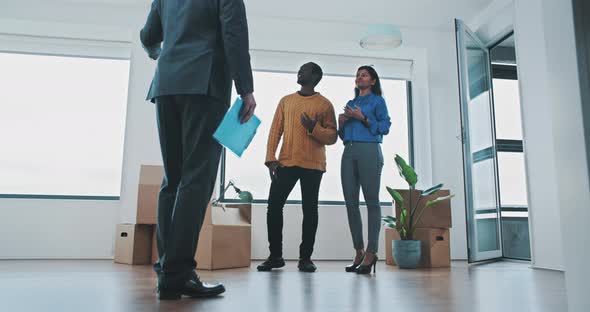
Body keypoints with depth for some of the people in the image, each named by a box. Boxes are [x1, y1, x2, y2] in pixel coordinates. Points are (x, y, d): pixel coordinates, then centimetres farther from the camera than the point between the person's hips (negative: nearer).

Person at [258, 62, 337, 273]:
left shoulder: (325, 104, 7)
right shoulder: (285, 101, 16)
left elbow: (332, 137, 3)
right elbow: (275, 131, 10)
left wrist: (314, 128, -15)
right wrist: (270, 158, -1)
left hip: (312, 166, -2)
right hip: (285, 163, 3)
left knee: (310, 210, -1)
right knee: (274, 205, -4)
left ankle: (305, 257, 8)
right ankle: (275, 255, 7)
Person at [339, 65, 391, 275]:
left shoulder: (377, 100, 9)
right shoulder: (350, 103, 25)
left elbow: (385, 127, -3)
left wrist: (363, 118, -10)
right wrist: (341, 123, 5)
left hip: (369, 151, -6)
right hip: (349, 152, 6)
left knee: (372, 201, -7)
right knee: (351, 202, 1)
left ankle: (371, 252, -7)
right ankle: (359, 251, 7)